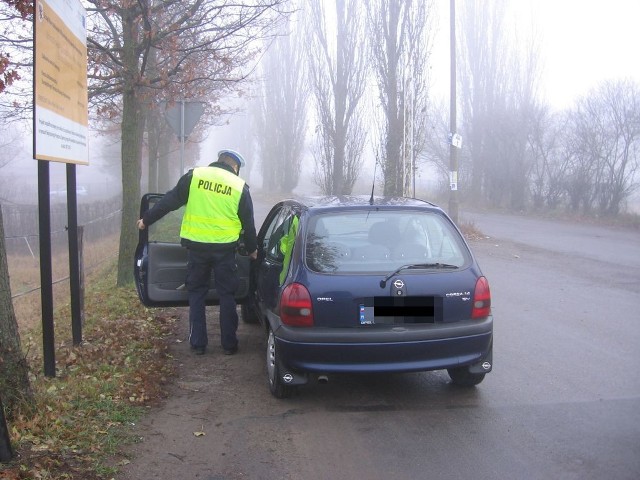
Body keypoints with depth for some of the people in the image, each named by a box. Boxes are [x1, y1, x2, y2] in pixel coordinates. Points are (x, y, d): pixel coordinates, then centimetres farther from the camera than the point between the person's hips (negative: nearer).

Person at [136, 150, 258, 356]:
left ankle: (198, 343, 13)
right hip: (225, 248, 0)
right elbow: (247, 223, 7)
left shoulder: (194, 176, 1)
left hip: (197, 246, 1)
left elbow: (170, 201, 3)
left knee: (197, 294, 12)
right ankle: (229, 343, 13)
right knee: (226, 295, 10)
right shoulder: (240, 186, 1)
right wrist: (252, 249, 22)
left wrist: (147, 220, 15)